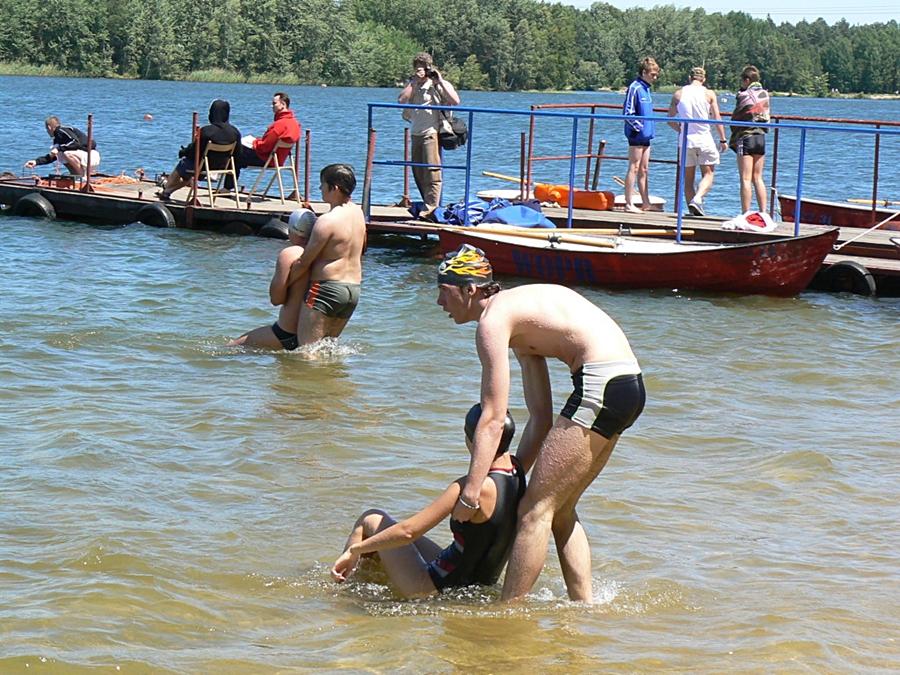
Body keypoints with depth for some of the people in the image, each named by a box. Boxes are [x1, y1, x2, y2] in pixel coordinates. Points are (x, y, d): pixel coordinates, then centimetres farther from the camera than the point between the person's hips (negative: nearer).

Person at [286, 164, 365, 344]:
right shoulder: (358, 212, 8)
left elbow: (304, 263, -11)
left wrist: (282, 285, -1)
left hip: (328, 287, -8)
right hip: (354, 289, 9)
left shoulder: (327, 221, -15)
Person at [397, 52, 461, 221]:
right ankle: (428, 205, 16)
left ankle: (431, 209, -17)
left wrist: (440, 82, -10)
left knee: (432, 170, -13)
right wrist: (415, 81, -3)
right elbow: (401, 100, -3)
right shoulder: (412, 85, 15)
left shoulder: (441, 85, 3)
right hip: (415, 133, 6)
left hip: (432, 132, -6)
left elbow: (455, 101, -13)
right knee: (418, 172, 7)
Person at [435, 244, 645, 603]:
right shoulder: (517, 314, 23)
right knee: (559, 510, 18)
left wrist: (469, 492, -11)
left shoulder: (493, 319, -5)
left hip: (601, 384, -10)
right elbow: (541, 417, 22)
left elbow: (493, 420, -12)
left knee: (536, 509, -6)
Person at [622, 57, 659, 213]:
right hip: (637, 136, -9)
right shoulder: (635, 88, -13)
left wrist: (649, 129, 11)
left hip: (646, 136, 9)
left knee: (643, 170, 11)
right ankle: (629, 204, -3)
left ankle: (646, 203, 15)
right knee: (634, 169, -6)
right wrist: (639, 127, -15)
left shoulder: (646, 89, 14)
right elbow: (627, 113, -17)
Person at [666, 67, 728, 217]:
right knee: (708, 174, 5)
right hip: (704, 139, -2)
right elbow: (717, 119, -4)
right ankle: (697, 199, -19)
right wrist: (723, 140, 3)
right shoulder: (709, 94, -2)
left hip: (685, 141, 2)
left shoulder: (678, 94, 3)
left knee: (688, 178, 10)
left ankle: (693, 210, 9)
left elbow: (670, 120, 6)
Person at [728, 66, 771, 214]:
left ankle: (745, 214, -7)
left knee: (745, 179, -5)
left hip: (746, 137, -6)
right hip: (761, 137, 6)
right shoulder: (765, 94, 7)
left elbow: (735, 119, -5)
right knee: (758, 178, 11)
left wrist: (733, 140, 6)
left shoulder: (745, 95, -11)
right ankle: (763, 213, 7)